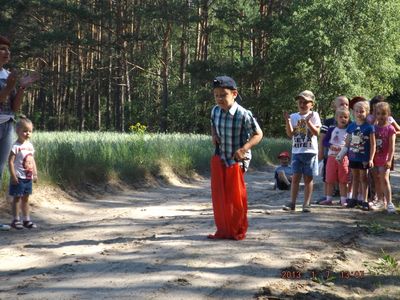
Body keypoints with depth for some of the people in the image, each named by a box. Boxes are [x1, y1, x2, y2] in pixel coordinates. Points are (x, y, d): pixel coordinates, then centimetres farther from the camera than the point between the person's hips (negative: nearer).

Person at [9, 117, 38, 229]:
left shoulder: (30, 145, 8)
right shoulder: (16, 146, -14)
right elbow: (10, 161, -16)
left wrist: (35, 174, 12)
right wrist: (13, 176, -20)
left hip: (28, 177, 7)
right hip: (19, 178, -7)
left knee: (26, 198, 13)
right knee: (17, 198, 1)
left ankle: (26, 220, 20)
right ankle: (15, 220, 9)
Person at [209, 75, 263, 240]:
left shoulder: (244, 115, -21)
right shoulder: (215, 111, -3)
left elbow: (258, 134, -13)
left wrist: (244, 149, -25)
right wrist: (214, 136, -3)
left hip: (236, 160, -5)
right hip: (219, 158, 5)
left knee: (236, 197, 4)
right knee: (218, 196, 8)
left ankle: (238, 231, 21)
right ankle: (223, 230, 22)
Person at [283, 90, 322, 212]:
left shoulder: (314, 115, 0)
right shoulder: (294, 116, 6)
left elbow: (316, 132, -11)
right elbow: (290, 134, -3)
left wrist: (308, 122, -22)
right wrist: (287, 121, -15)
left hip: (310, 151, -2)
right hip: (296, 151, 2)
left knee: (308, 178, 4)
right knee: (295, 177, 2)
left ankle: (306, 204, 8)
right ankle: (292, 203, 6)